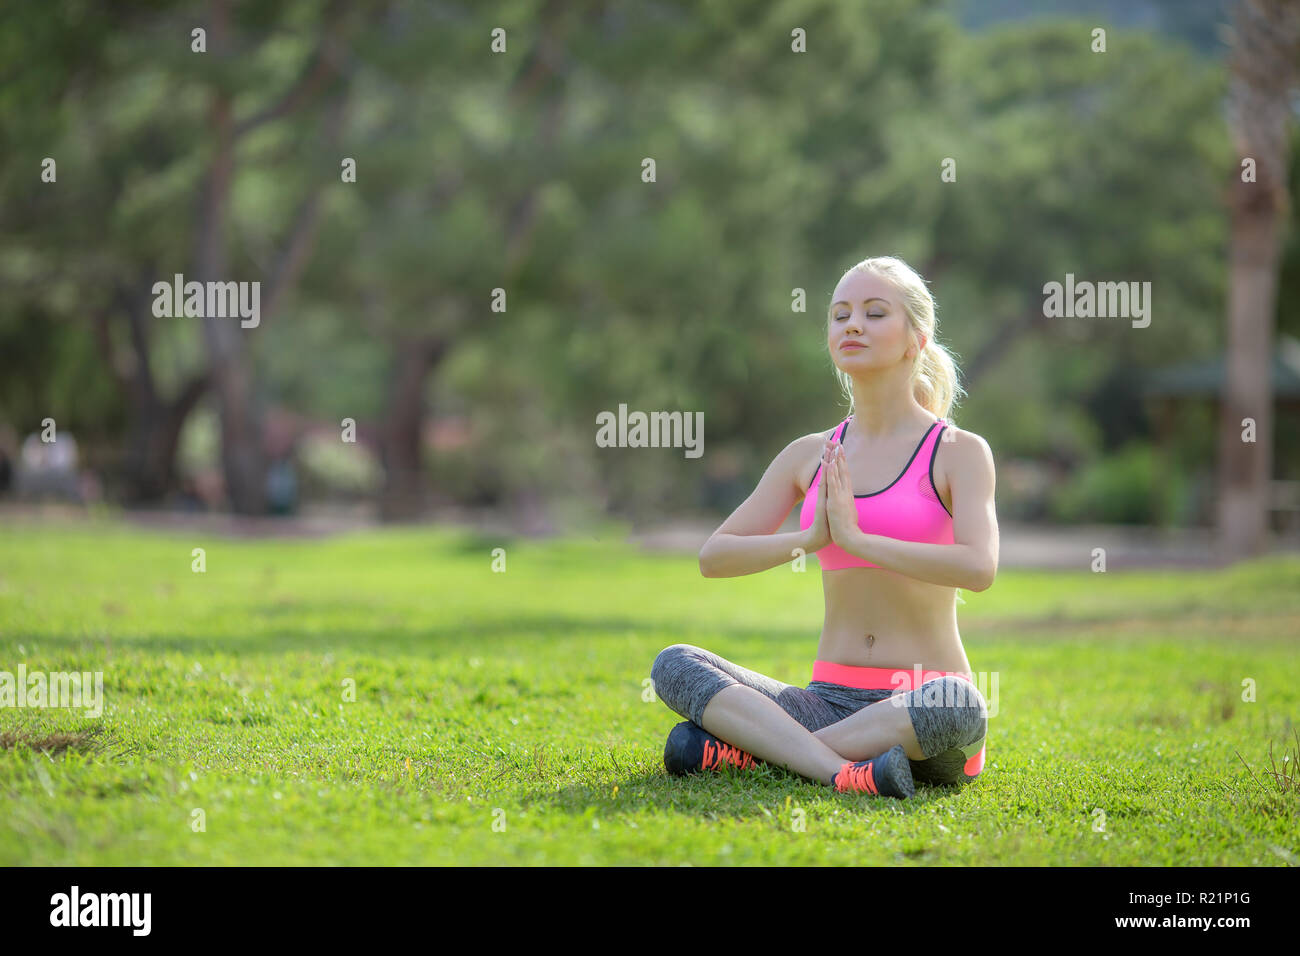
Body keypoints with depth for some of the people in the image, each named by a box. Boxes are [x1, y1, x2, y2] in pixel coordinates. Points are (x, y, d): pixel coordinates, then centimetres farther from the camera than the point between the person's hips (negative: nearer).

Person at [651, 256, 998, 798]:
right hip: (829, 701, 4)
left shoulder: (958, 452, -1)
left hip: (921, 704, -4)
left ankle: (749, 746, -24)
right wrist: (810, 538, -10)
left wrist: (856, 537, -17)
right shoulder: (809, 457, 12)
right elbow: (713, 557, 5)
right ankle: (840, 770, -33)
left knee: (958, 710, -40)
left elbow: (978, 568, -19)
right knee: (674, 666, -16)